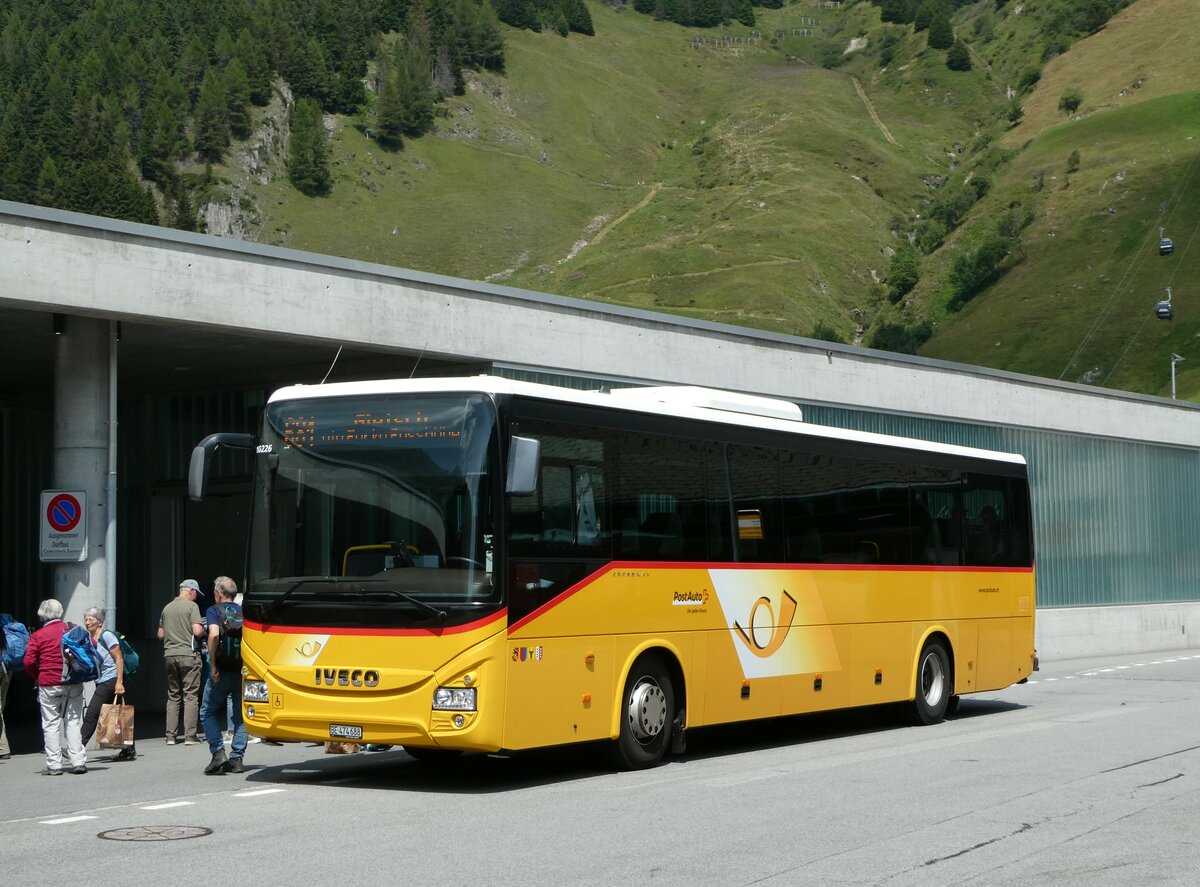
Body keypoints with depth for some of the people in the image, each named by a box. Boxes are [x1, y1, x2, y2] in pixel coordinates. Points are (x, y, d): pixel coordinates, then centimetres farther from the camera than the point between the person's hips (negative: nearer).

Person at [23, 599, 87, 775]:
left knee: (51, 724, 4)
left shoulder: (37, 636, -4)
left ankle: (54, 765, 2)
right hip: (74, 684, 2)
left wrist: (37, 676, 7)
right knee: (73, 722, 7)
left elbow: (29, 662, -10)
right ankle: (78, 762, 2)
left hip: (49, 684, -2)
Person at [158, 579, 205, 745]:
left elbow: (160, 635, 17)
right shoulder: (191, 606, -6)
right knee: (190, 696, -1)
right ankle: (189, 736, -5)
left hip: (170, 655, 6)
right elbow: (197, 631, -15)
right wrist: (203, 630, 6)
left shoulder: (167, 608, 13)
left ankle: (170, 736, 8)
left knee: (173, 697, 11)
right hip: (188, 655, -6)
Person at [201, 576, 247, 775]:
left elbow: (214, 634, -19)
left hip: (223, 671, -4)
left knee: (208, 713, 8)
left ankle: (218, 753, -6)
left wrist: (213, 666, -17)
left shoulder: (214, 611, -2)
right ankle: (236, 759, 6)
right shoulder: (243, 612, 11)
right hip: (243, 670, 4)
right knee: (240, 716, 11)